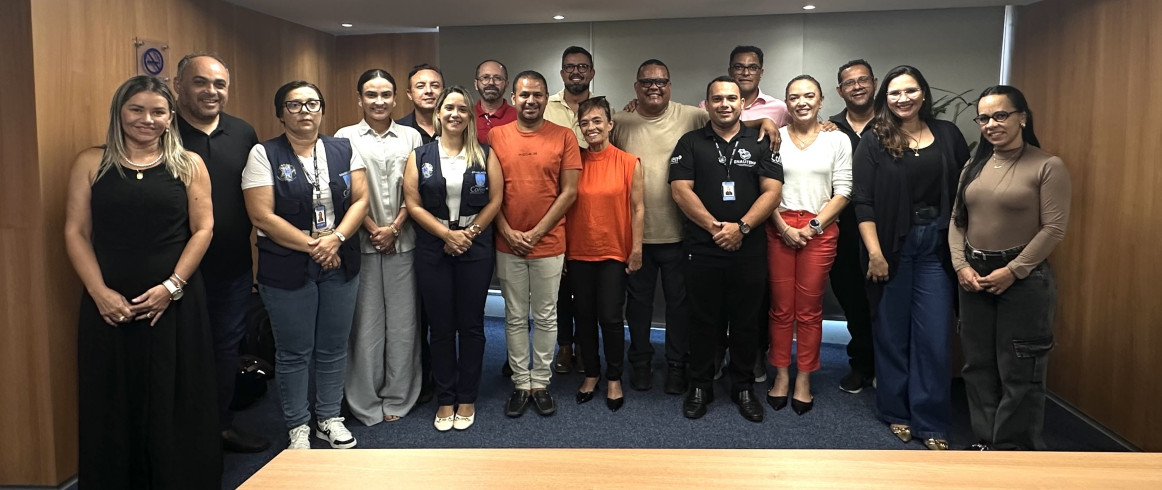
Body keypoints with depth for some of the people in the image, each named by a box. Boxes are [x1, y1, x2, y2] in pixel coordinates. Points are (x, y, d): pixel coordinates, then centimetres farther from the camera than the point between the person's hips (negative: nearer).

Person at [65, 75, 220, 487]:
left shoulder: (189, 165, 4)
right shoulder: (91, 163, 5)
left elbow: (202, 229, 0)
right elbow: (76, 233, 2)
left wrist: (172, 287, -10)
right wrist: (100, 292, -9)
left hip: (176, 304, 0)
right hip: (109, 306, 1)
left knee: (176, 401, 6)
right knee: (113, 403, 9)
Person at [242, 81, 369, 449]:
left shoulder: (344, 150, 6)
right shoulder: (263, 154, -4)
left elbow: (360, 200, 2)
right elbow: (262, 215, -11)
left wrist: (336, 239, -13)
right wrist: (312, 246, -13)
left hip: (340, 264, 3)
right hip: (287, 269, -3)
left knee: (334, 348, 12)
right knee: (294, 352, 7)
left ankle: (329, 418, 28)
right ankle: (298, 426, 24)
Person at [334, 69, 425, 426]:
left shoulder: (411, 137, 10)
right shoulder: (346, 138, 5)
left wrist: (394, 228, -6)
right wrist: (373, 229, -7)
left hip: (402, 241, 1)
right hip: (361, 242, -1)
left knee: (402, 320, 4)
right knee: (365, 322, 2)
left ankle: (398, 399, 16)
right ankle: (366, 405, 13)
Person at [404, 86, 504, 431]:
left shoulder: (484, 155, 4)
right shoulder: (420, 156, 4)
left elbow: (495, 200, 0)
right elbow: (413, 203, -2)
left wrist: (469, 233, -10)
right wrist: (448, 234, -11)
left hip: (475, 248, 0)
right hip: (433, 250, 0)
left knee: (471, 324, 5)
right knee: (441, 325, 6)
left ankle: (467, 399, 18)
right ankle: (445, 400, 19)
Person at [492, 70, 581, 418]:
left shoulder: (564, 137, -2)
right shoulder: (497, 136, 2)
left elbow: (569, 191, -5)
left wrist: (537, 232, -9)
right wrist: (508, 233, -8)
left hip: (549, 244, -1)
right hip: (508, 245, 1)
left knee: (546, 317, 8)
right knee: (515, 318, 9)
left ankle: (541, 383, 21)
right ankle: (520, 384, 21)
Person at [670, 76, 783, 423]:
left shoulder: (760, 143, 7)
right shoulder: (690, 143, 6)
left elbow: (772, 191, -1)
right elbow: (681, 190, -4)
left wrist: (741, 227, -14)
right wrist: (714, 227, -13)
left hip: (749, 249, 1)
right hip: (702, 248, 0)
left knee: (746, 321, 9)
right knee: (703, 320, 7)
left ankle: (744, 388, 23)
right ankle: (700, 387, 21)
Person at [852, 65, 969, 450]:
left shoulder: (947, 134, 7)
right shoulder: (874, 142, -1)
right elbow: (863, 202, -6)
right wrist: (875, 252, -13)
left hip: (936, 245, 2)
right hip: (892, 246, -2)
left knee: (934, 336, 2)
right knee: (892, 332, 8)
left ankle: (930, 422, 14)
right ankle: (895, 411, 24)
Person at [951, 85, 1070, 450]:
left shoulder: (1048, 166, -6)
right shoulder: (975, 166, 11)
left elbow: (1054, 228, -12)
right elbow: (957, 220, 9)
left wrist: (1012, 271, -16)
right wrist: (961, 265, -5)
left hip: (1024, 278, -5)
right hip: (974, 276, 6)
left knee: (1019, 370, 2)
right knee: (979, 365, 12)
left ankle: (1014, 448, 15)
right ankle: (985, 441, 25)